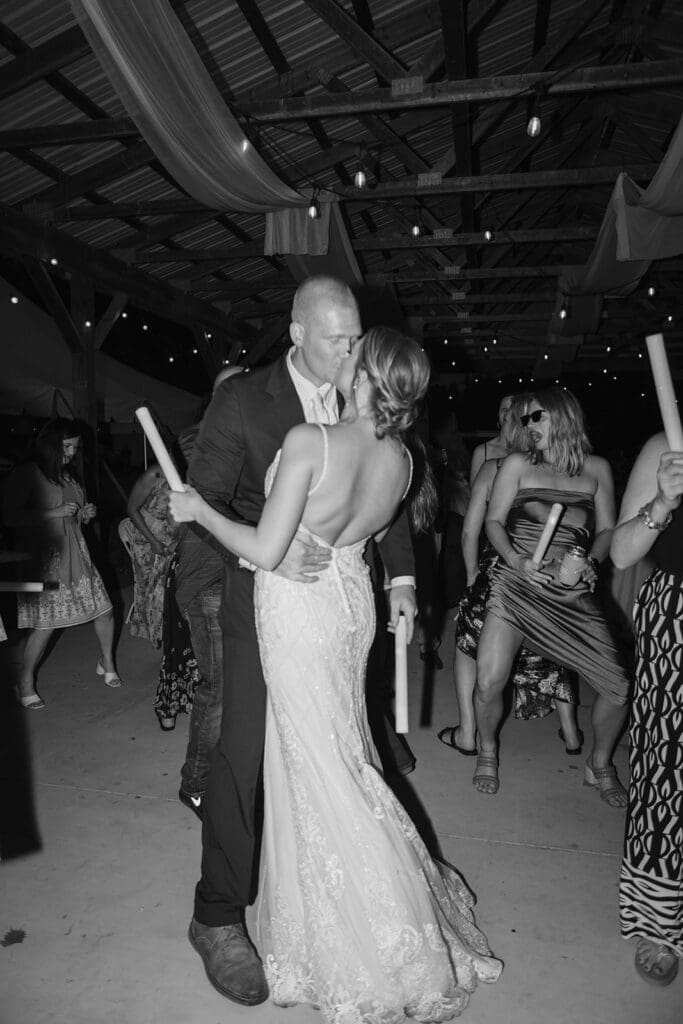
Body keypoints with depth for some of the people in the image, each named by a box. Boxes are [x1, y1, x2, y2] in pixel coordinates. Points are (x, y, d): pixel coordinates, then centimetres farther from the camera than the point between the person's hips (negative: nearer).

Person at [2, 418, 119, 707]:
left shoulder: (69, 474, 15)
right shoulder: (28, 473, -8)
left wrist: (86, 515, 5)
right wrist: (55, 512, -18)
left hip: (76, 553, 7)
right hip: (44, 556, -7)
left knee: (105, 610, 5)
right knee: (45, 624, -7)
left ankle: (107, 662, 29)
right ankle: (26, 684, 13)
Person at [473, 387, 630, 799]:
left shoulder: (596, 468, 10)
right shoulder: (518, 464, 6)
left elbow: (608, 529, 11)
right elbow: (494, 521, 3)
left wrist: (591, 563, -9)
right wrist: (516, 560, -14)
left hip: (573, 594, 1)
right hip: (515, 581, -1)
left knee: (618, 686, -3)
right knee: (489, 682, -11)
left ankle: (600, 764, 27)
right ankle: (488, 752, 21)